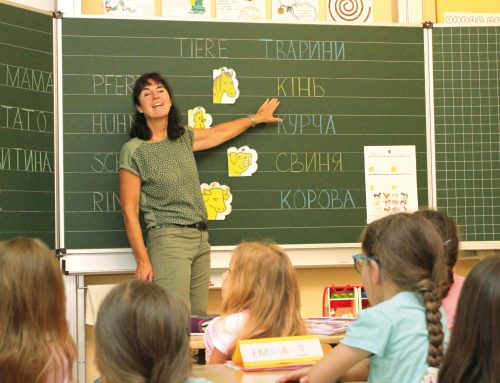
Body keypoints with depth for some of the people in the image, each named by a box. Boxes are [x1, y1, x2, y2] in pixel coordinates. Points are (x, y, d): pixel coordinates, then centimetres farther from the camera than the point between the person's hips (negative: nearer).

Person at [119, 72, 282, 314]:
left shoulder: (183, 138, 12)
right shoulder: (133, 151, -7)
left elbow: (218, 132, 33)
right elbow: (129, 210, -7)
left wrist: (256, 118, 47)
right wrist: (143, 261, -12)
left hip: (200, 240, 7)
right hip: (168, 240, -7)